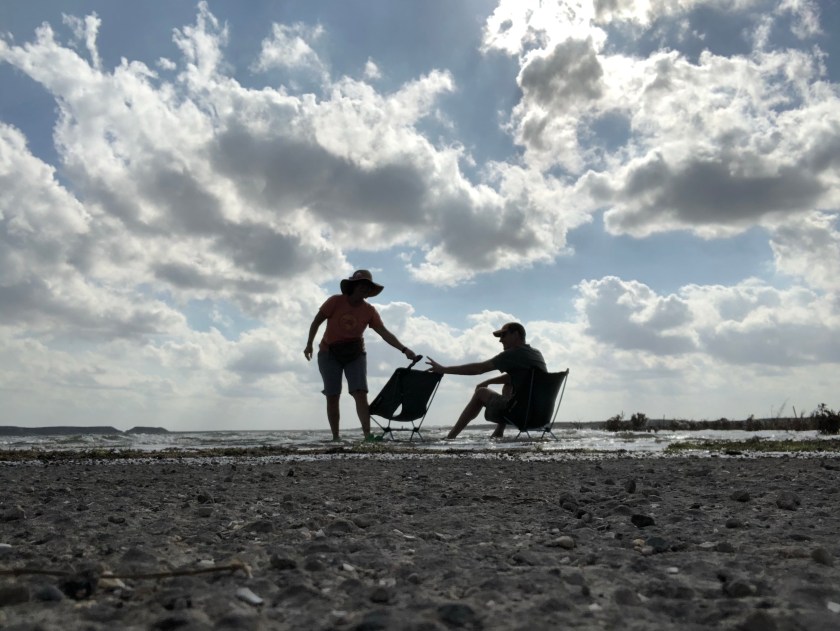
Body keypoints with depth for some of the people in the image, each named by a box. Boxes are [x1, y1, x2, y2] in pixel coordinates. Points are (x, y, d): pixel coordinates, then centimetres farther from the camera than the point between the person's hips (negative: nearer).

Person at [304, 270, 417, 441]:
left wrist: (403, 349, -27)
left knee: (361, 393, -14)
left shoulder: (369, 311, -8)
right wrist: (309, 344, -1)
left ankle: (367, 435, -19)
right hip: (329, 354, -1)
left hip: (355, 354, 1)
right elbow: (317, 321, -3)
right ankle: (335, 437, 7)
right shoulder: (335, 301, -13)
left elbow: (384, 333, -15)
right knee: (332, 397, 0)